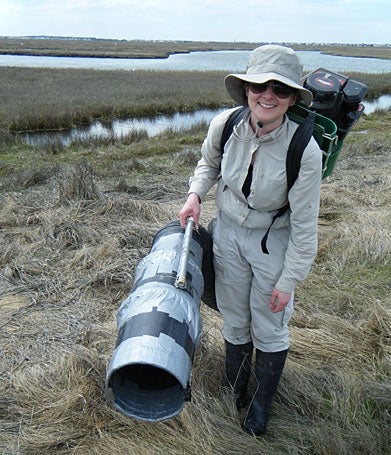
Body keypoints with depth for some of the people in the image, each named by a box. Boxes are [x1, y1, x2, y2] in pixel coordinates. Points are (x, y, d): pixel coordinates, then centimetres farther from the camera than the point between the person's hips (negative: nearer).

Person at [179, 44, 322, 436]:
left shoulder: (305, 150, -28)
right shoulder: (225, 124, -18)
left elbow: (304, 225, -18)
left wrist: (288, 281, -11)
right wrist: (195, 194, -10)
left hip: (273, 242, -3)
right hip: (227, 232, 3)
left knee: (269, 330, 14)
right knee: (234, 321, 20)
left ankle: (263, 401, 44)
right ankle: (234, 390, 49)